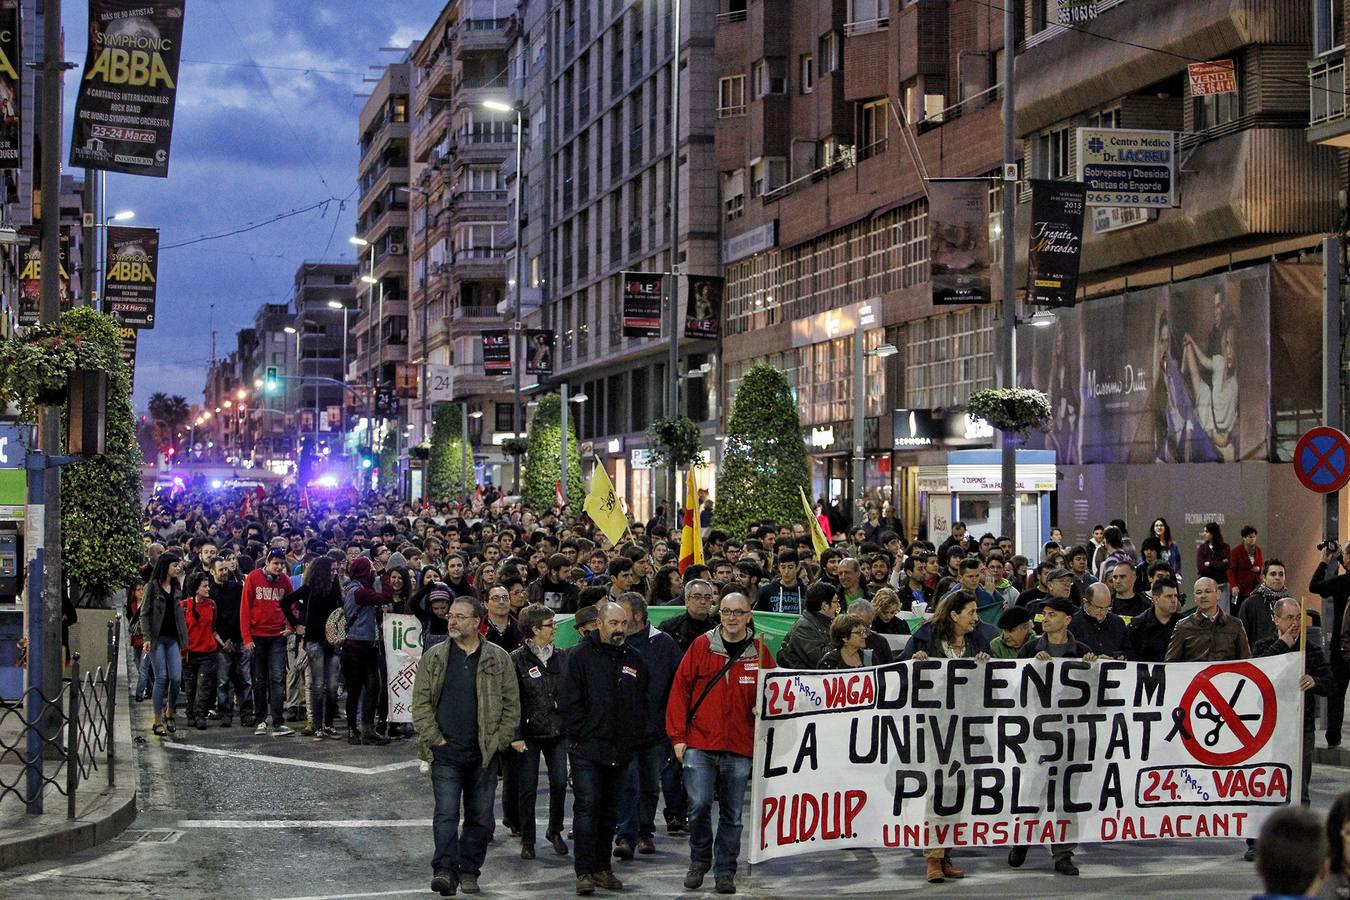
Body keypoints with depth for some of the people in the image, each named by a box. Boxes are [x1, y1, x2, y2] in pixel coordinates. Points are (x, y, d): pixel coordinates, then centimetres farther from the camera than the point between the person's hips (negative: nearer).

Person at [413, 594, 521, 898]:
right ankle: (445, 871, -15)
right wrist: (433, 738, -5)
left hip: (484, 753, 1)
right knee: (446, 813, -11)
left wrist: (501, 740, -3)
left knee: (480, 816, 7)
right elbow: (420, 702, 5)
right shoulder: (434, 657, 6)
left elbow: (511, 704, 6)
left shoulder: (499, 659, 5)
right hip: (446, 751, -1)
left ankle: (469, 872, 18)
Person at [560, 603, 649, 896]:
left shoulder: (634, 660, 11)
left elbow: (643, 703, 18)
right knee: (587, 807, -11)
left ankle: (602, 868, 19)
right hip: (587, 749, -5)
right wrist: (583, 733, -11)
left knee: (609, 811, 11)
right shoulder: (581, 656, -4)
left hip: (620, 750, 5)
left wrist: (633, 736, 7)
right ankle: (585, 872, -9)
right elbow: (568, 701, -7)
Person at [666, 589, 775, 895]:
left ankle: (725, 871, 18)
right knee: (699, 806, -8)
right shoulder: (701, 646, 1)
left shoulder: (759, 652, 3)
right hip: (699, 745, -1)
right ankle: (699, 862, 13)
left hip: (739, 748, 1)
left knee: (732, 814, 7)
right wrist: (678, 736, -2)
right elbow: (680, 689, 2)